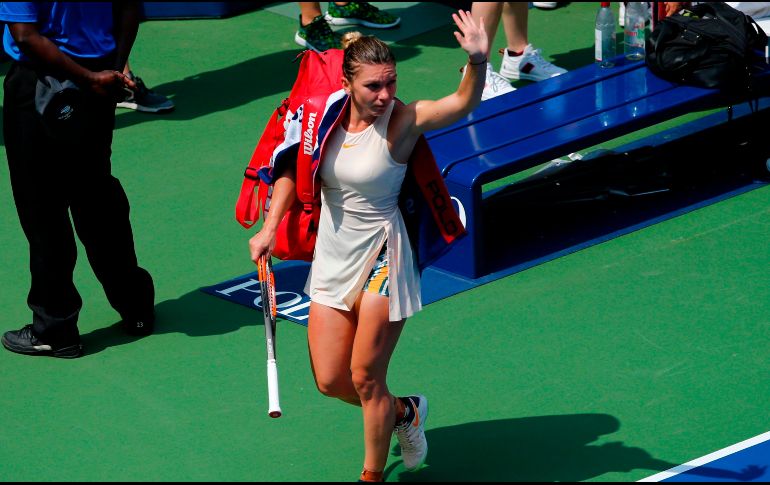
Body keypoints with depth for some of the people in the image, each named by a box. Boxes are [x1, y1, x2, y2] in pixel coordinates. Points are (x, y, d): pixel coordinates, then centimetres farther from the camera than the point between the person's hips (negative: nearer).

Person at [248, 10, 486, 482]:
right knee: (330, 381, 8)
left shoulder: (402, 120, -18)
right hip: (332, 257, 5)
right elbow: (293, 169, 12)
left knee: (365, 379, 0)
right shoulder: (329, 116, -5)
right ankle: (405, 411, 37)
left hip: (382, 259, -5)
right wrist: (270, 227, 5)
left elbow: (463, 104, -36)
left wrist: (478, 61, -55)